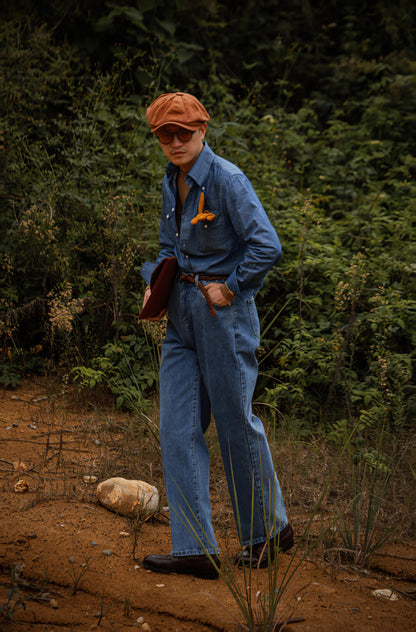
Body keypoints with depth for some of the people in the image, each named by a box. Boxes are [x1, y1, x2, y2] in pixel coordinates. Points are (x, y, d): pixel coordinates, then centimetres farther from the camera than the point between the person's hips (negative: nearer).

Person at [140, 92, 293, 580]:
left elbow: (267, 246, -21)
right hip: (182, 315, 8)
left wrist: (230, 288, -14)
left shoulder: (226, 179, -14)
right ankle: (195, 549, 8)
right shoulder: (172, 182, 10)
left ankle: (270, 529, 27)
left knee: (236, 421, 5)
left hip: (222, 311, -7)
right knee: (178, 429, 2)